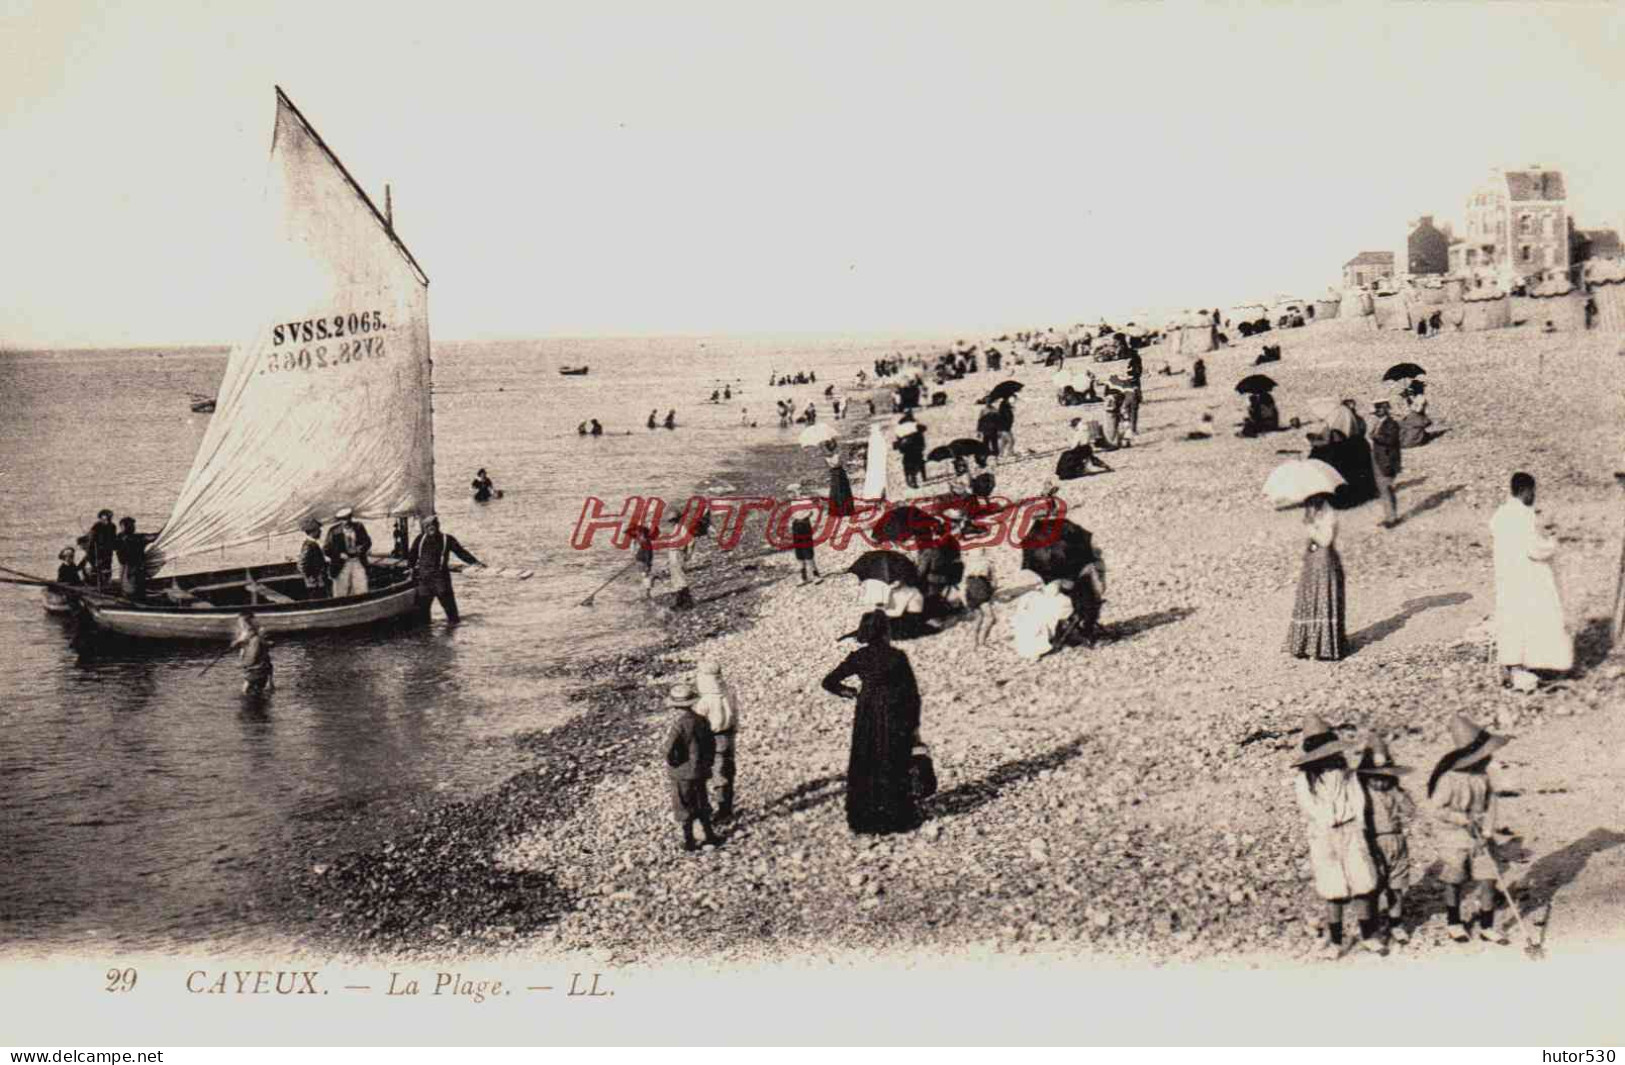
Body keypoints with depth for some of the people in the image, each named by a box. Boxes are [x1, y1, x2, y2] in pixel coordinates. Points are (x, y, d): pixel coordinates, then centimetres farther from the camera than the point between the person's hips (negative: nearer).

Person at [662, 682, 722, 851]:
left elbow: (669, 749, -27)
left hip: (682, 773, -5)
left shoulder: (679, 724, -23)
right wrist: (707, 764, 16)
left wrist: (672, 763, -7)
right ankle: (710, 836, 27)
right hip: (700, 771, 5)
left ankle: (689, 842, 18)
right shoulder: (701, 720, -4)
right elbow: (711, 745, 5)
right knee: (701, 804, 21)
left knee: (684, 808, 10)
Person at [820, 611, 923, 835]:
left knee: (864, 769, 13)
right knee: (894, 769, 11)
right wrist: (914, 723, 1)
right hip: (895, 719, -2)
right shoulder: (897, 657, -12)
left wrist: (850, 692, 10)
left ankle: (864, 819, 17)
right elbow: (912, 692, -8)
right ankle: (896, 817, 16)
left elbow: (829, 682, -4)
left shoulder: (858, 658, -5)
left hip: (866, 719, 2)